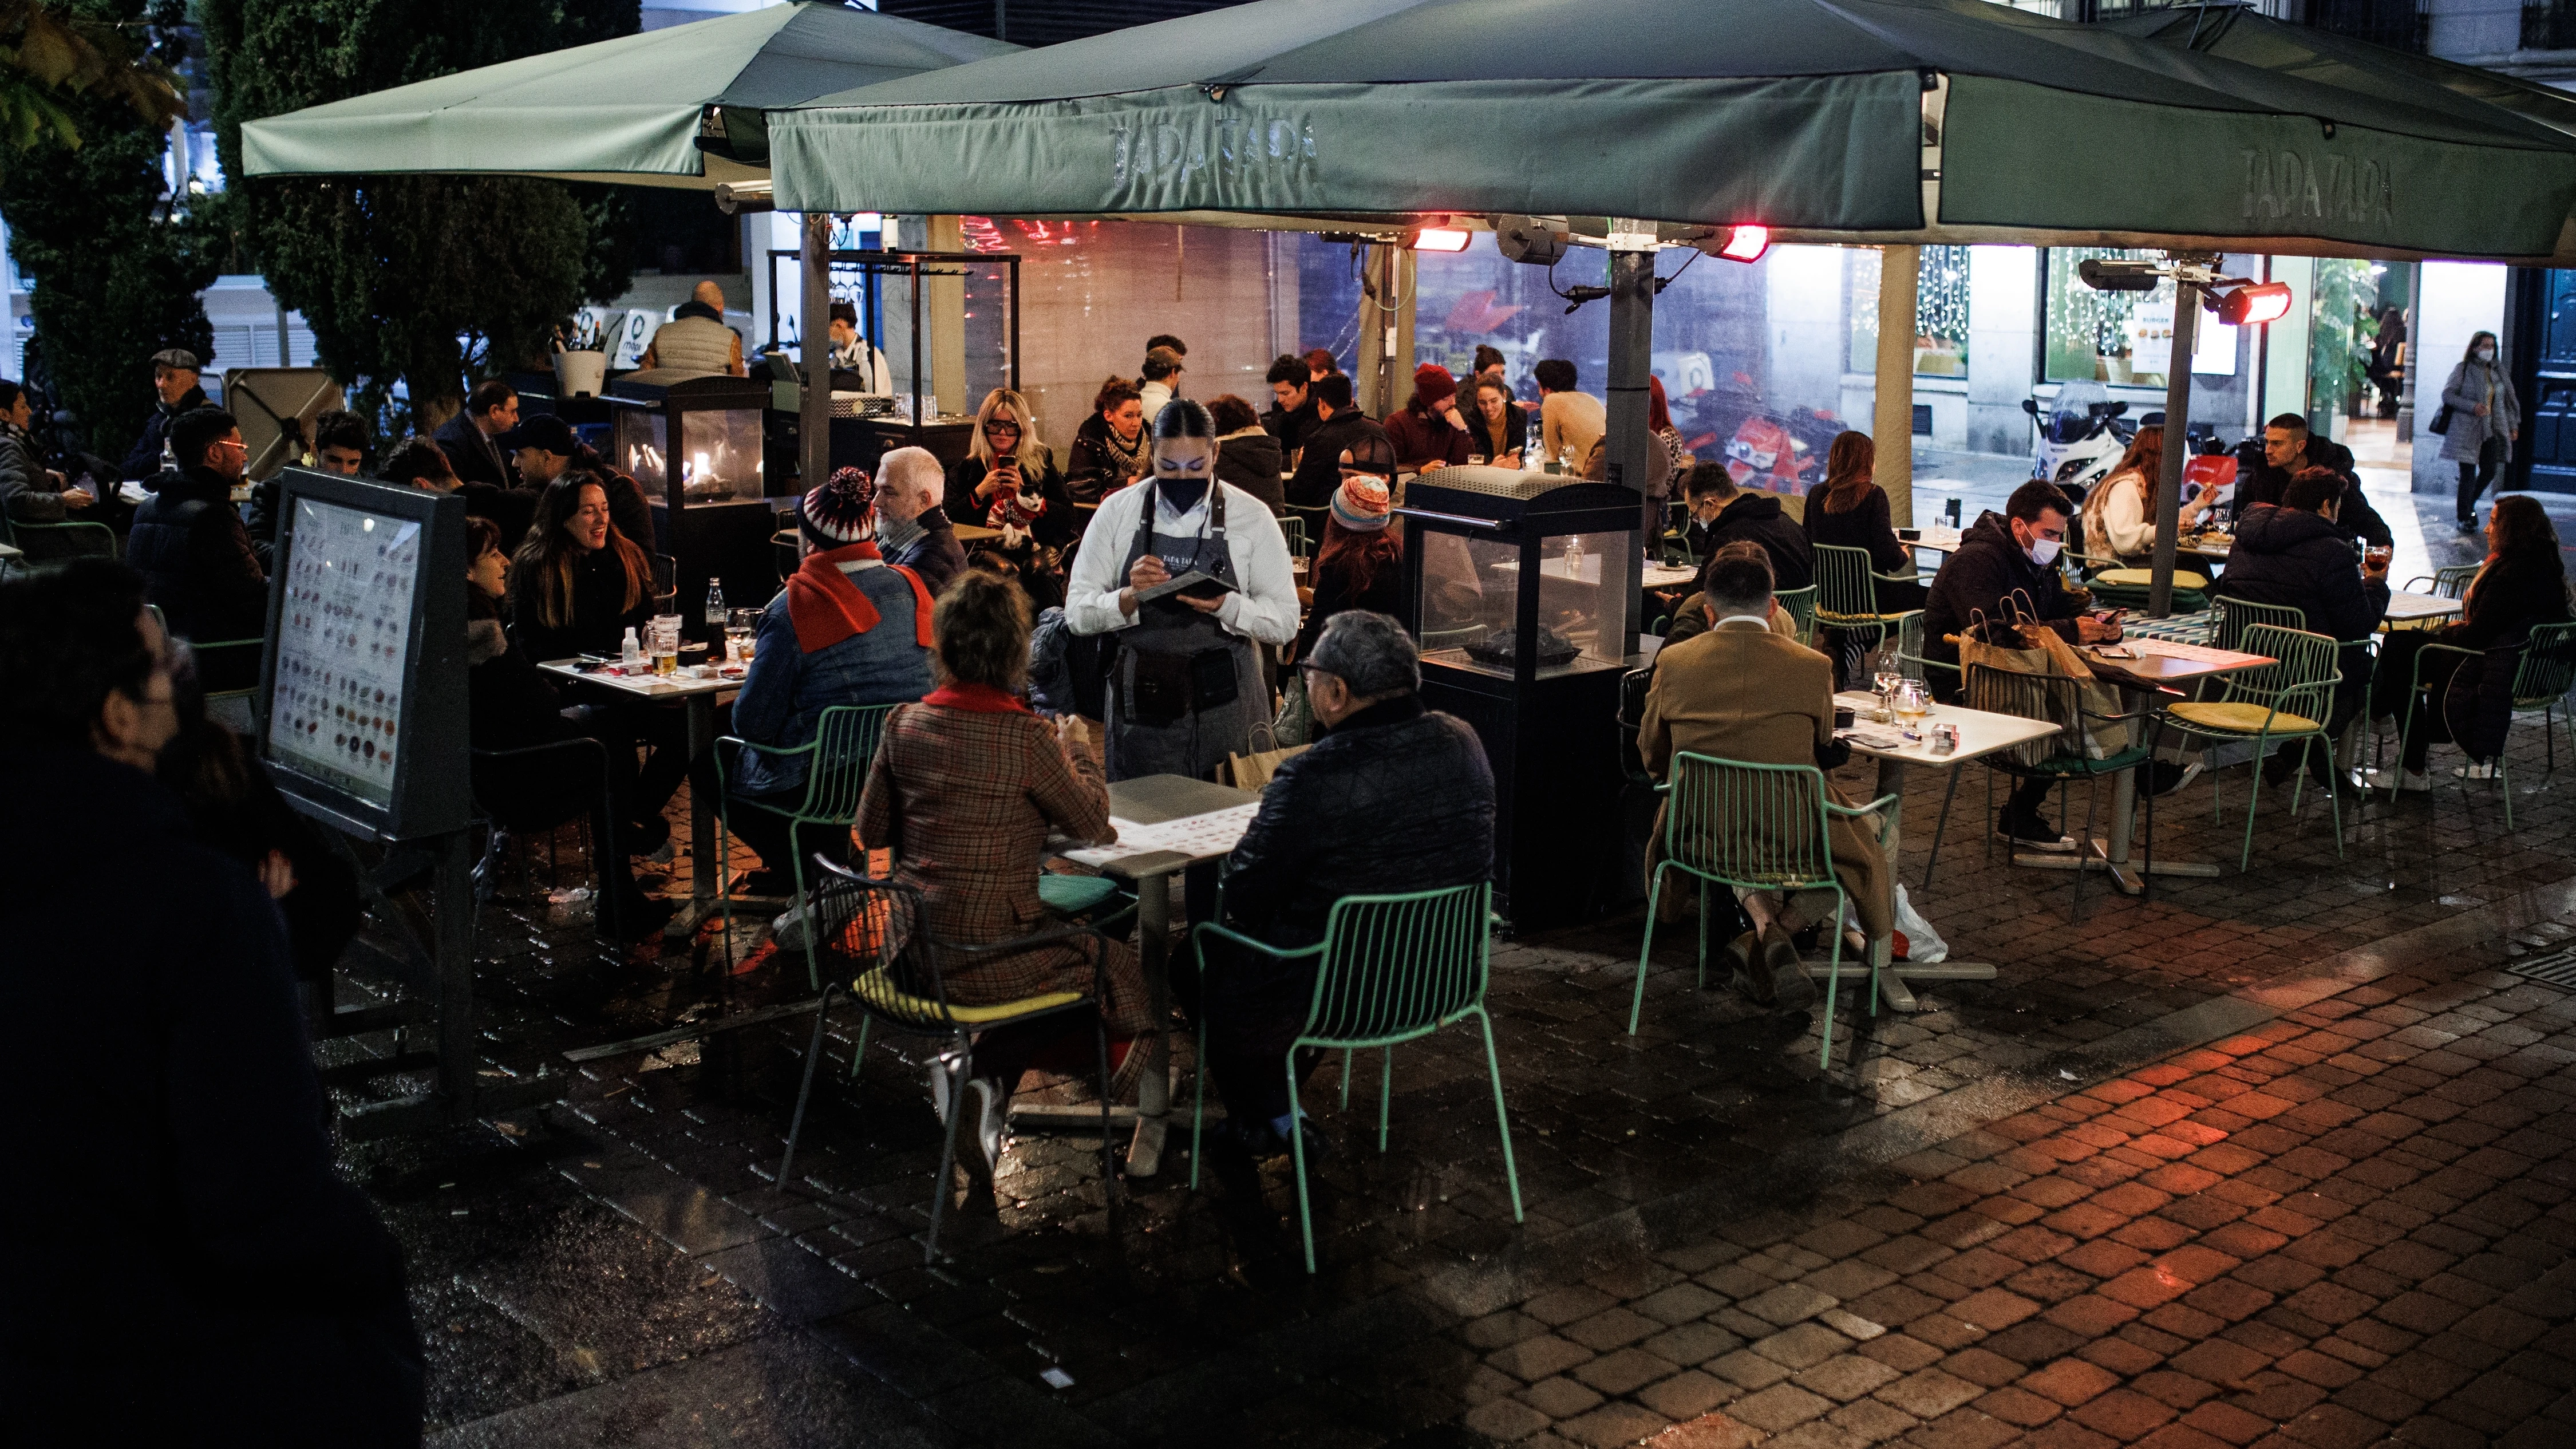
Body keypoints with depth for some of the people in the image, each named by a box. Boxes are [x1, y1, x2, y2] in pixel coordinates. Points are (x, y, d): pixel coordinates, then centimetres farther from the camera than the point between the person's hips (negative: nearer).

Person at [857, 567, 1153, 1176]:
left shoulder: (905, 723, -1)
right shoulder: (1025, 736, -17)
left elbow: (871, 831, 9)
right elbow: (1093, 822, -2)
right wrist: (1074, 744, 14)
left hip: (911, 954, 6)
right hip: (982, 958, -6)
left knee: (1068, 946, 30)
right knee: (1111, 963, 19)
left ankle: (979, 1089, 15)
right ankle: (983, 1076, 6)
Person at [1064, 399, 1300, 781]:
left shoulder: (1252, 517, 0)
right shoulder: (1117, 512, 2)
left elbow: (1285, 621, -2)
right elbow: (1077, 612, 0)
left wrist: (1225, 606, -19)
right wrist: (1130, 598, -18)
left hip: (1225, 706, -1)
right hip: (1141, 708, 1)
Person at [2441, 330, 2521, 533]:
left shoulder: (2498, 370, 12)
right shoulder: (2463, 369, -3)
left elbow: (2509, 399, 19)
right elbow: (2447, 394, -8)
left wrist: (2514, 424, 15)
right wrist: (2472, 407, -19)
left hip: (2492, 430, 5)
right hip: (2467, 430, -5)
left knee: (2489, 472, 2)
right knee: (2469, 474, -6)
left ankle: (2468, 507, 25)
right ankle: (2463, 517, 3)